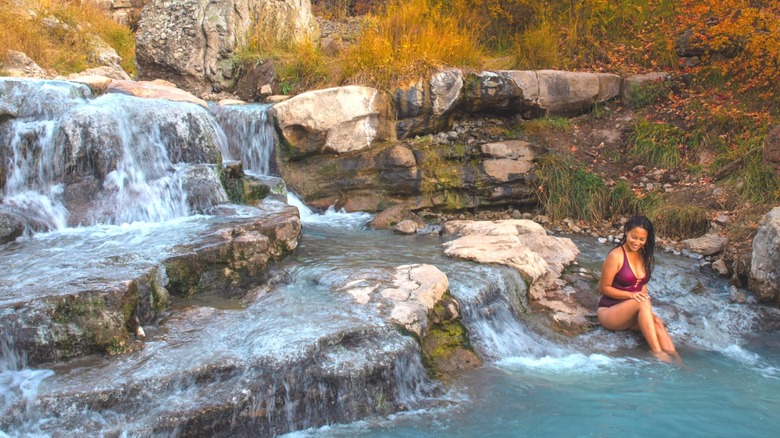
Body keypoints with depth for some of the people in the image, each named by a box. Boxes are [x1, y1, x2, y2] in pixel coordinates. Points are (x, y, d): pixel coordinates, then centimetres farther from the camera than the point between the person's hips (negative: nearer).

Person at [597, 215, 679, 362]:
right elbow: (603, 288, -11)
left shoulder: (644, 256, 9)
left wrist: (644, 296, -4)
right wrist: (631, 295, -22)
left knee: (657, 322, -26)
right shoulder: (615, 256, -13)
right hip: (609, 312, -6)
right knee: (642, 303, -34)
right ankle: (656, 351, -37)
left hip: (632, 315, 6)